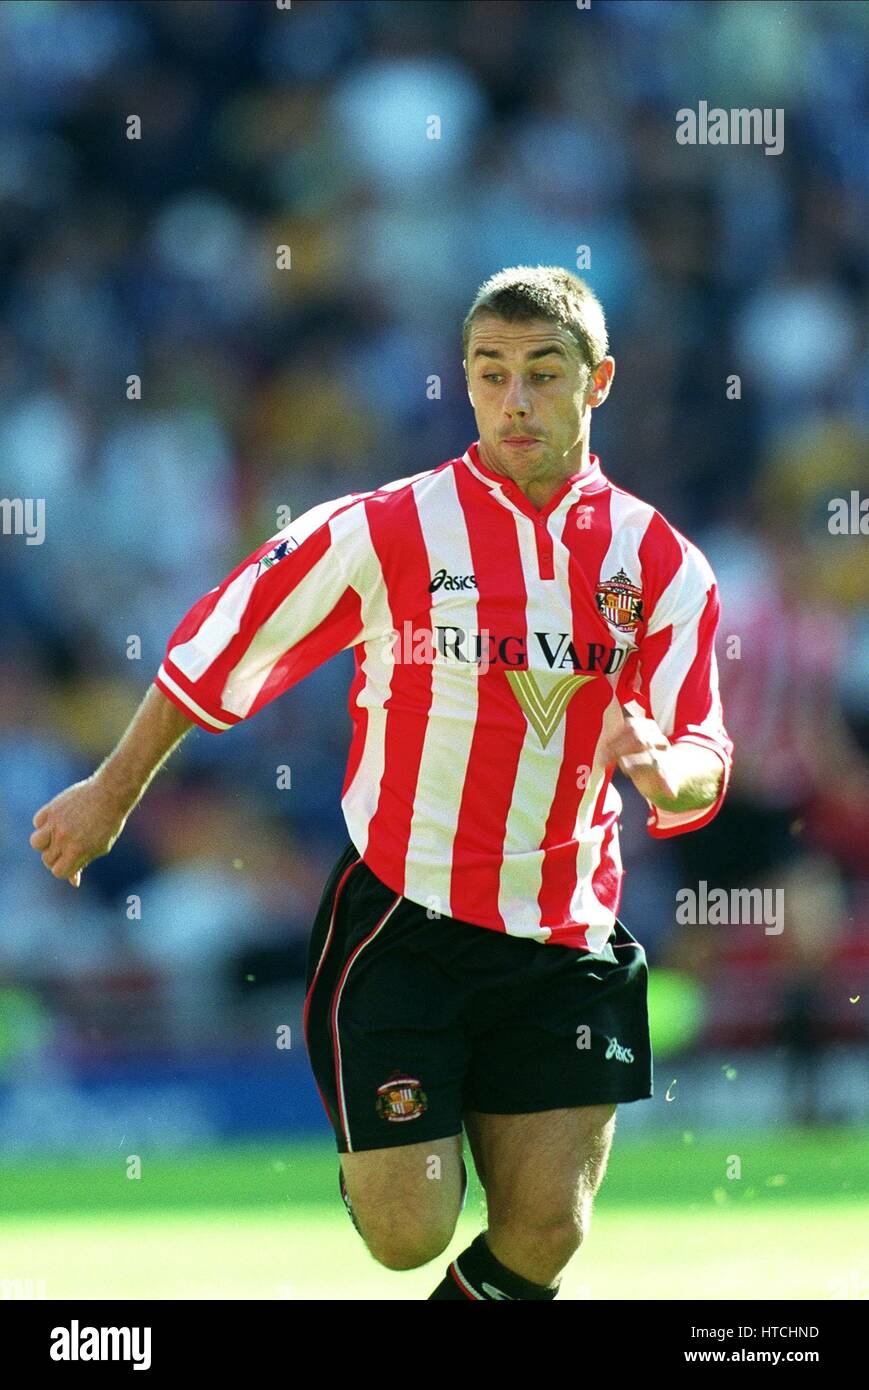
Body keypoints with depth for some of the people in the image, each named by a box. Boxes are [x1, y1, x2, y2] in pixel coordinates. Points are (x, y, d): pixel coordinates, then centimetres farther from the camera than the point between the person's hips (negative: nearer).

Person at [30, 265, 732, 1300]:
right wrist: (115, 791, 11)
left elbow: (700, 770, -3)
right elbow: (212, 654, 4)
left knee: (545, 1235, -3)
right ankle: (371, 1148, 30)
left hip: (565, 941, 2)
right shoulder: (387, 531, -8)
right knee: (407, 1236, -5)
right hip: (401, 930, -2)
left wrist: (666, 773, -28)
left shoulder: (662, 564, -1)